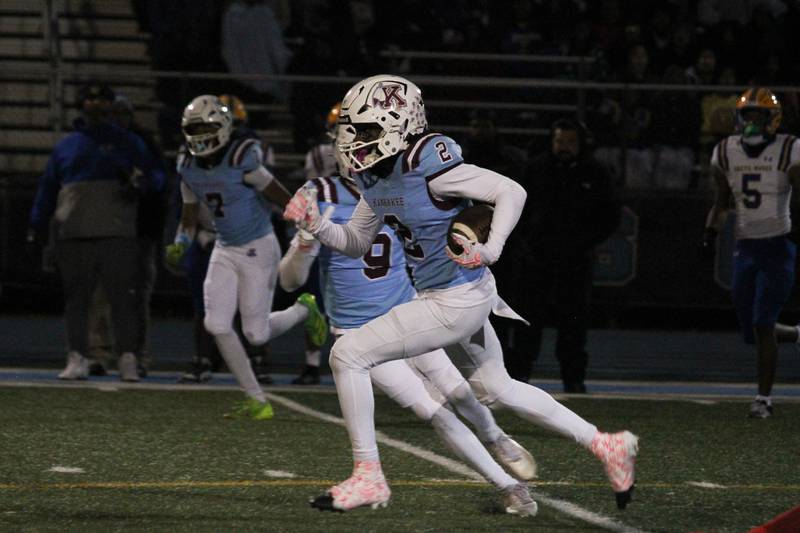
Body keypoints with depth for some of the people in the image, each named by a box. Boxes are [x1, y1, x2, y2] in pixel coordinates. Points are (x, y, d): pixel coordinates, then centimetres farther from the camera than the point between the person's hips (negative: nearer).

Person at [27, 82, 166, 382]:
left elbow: (156, 176, 12)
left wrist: (141, 182, -11)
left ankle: (127, 360, -7)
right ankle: (77, 359, 5)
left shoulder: (128, 143, 13)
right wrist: (36, 227, 15)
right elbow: (48, 188, 22)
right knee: (76, 300, 2)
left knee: (123, 299, -7)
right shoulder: (66, 147, 18)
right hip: (73, 238, 2)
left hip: (117, 236, -2)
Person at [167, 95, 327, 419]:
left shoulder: (242, 162, -20)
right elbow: (189, 219, 12)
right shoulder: (189, 169, 0)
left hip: (258, 249, -6)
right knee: (217, 325, -7)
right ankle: (257, 401, 3)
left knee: (256, 334, -5)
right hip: (225, 251, 6)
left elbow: (286, 202, -15)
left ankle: (303, 311, 29)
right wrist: (180, 245, -7)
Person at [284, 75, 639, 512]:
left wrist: (490, 250, -34)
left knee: (348, 354, -13)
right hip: (437, 296, 10)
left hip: (457, 301, -10)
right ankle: (605, 446, 33)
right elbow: (355, 244, 15)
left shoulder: (428, 165, -22)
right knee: (495, 389, 23)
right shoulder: (377, 177, 5)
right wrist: (314, 223, -2)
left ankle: (367, 476, -5)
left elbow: (511, 192, -22)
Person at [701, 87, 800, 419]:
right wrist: (711, 231, 3)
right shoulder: (726, 153, 6)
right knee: (753, 333, 7)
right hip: (746, 248, 5)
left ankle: (764, 398, -2)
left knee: (763, 325, -11)